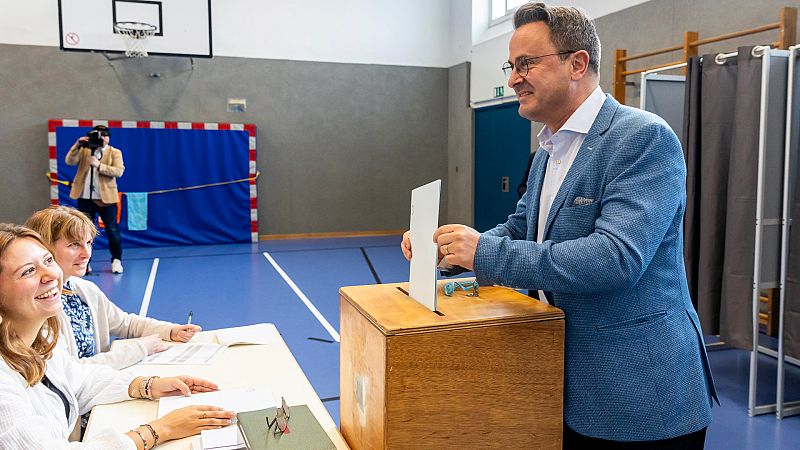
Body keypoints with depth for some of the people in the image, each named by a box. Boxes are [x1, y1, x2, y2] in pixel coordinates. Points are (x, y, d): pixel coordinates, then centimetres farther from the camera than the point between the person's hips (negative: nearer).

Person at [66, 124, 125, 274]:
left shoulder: (115, 152, 1)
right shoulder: (84, 150, 9)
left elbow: (119, 171, -13)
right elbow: (69, 161, -4)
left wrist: (99, 165, -22)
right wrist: (77, 145, -15)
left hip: (106, 197, -3)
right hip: (85, 197, 3)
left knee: (112, 230, 1)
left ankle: (116, 260, 12)